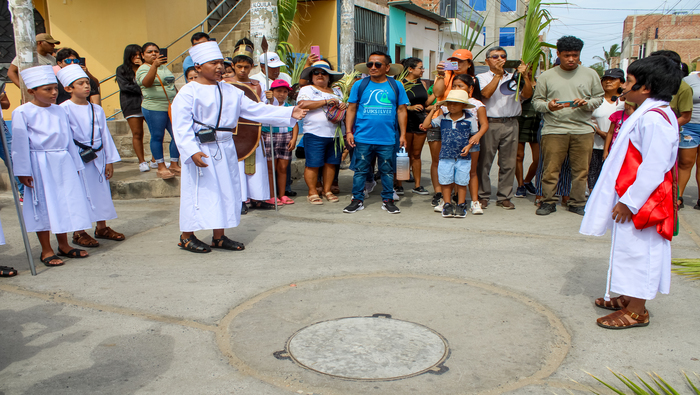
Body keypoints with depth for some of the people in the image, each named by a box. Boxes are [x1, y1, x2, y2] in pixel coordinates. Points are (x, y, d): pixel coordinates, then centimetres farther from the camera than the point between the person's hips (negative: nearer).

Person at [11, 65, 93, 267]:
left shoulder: (59, 111, 9)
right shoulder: (22, 113, -8)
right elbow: (20, 144, -8)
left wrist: (75, 164, 15)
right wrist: (23, 172, -9)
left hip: (63, 163, 5)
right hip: (40, 166, -5)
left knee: (65, 204, 9)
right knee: (43, 207, 2)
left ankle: (64, 245, 24)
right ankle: (46, 251, 14)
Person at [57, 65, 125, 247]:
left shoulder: (97, 109, 7)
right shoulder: (64, 109, -8)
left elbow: (105, 134, 10)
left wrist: (109, 160, 8)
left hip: (98, 157, 5)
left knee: (101, 191, 12)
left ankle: (102, 227, 27)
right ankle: (78, 233, 14)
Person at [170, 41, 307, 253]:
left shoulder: (230, 91, 8)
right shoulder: (188, 92, -8)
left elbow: (256, 110, 6)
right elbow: (182, 125, -15)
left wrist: (289, 113, -2)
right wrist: (192, 151, -29)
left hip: (225, 148, 6)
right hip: (200, 149, -6)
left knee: (225, 190, 9)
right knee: (198, 192, 0)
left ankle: (219, 237, 22)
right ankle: (186, 237, 17)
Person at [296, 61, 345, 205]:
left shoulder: (336, 91, 22)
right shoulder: (307, 90, 3)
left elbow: (343, 105, 26)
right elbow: (304, 104, -15)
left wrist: (344, 106, -1)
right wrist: (326, 101, -17)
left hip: (335, 134, 6)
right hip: (315, 134, -5)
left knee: (331, 163, 8)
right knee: (313, 164, -5)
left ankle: (327, 190, 19)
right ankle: (312, 192, 6)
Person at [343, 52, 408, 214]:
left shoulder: (396, 86, 7)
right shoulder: (359, 85, 6)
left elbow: (401, 111, 8)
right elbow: (351, 109, 7)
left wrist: (403, 134, 3)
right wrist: (349, 131, 0)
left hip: (387, 139, 0)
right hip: (362, 138, 0)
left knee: (387, 171, 8)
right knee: (360, 170, 5)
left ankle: (388, 200, 20)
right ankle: (357, 200, 17)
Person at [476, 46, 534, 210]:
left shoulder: (513, 77, 16)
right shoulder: (482, 77, 10)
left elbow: (527, 95, 2)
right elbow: (486, 93, -10)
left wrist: (525, 76, -10)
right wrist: (498, 74, -12)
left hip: (511, 124, 3)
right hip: (489, 124, -2)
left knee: (508, 163, 3)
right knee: (484, 161, -2)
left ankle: (504, 197, 13)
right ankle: (482, 196, 8)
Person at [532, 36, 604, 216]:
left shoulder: (590, 75, 12)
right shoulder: (546, 76, 8)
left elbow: (599, 98, 13)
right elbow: (536, 101, 7)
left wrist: (586, 103, -8)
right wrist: (548, 106, -14)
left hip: (583, 129, 1)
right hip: (554, 129, -1)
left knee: (581, 170, 3)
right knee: (551, 168, -1)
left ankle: (577, 203, 16)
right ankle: (548, 201, 12)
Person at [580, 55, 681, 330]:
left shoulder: (653, 118, -22)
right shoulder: (647, 114, 12)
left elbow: (654, 167, -26)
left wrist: (629, 201, -22)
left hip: (641, 202, -11)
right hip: (632, 199, 11)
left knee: (637, 251, -1)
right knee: (631, 250, 19)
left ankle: (636, 312, 10)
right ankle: (630, 298, 32)